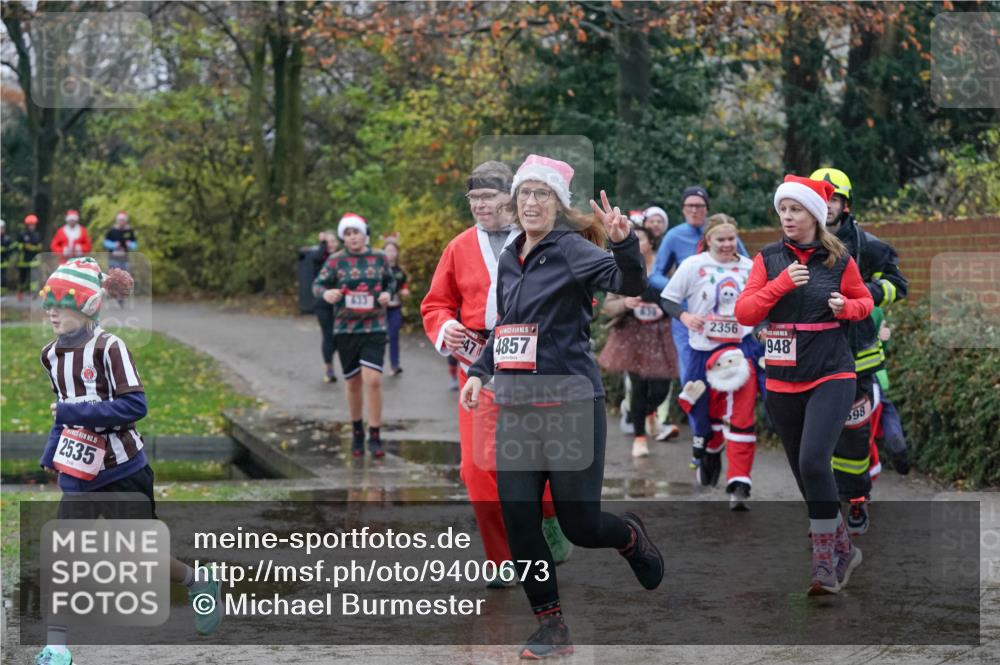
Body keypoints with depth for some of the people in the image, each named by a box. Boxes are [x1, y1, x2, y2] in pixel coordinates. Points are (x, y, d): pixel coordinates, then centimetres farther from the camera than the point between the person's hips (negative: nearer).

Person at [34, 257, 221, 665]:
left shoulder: (109, 348, -16)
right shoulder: (52, 355, 6)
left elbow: (135, 406, -22)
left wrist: (76, 412, -24)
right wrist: (52, 452, 10)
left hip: (122, 472, -5)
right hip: (78, 476, 5)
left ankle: (199, 582, 35)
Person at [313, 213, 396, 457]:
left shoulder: (379, 258, 5)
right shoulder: (335, 261, 0)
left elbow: (390, 281, 19)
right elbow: (318, 284, -3)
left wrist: (388, 293, -4)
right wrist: (326, 293, -26)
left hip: (374, 328, 0)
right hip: (345, 329, 0)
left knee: (373, 380, -15)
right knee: (353, 383, 10)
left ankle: (375, 437, -9)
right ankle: (357, 431, 31)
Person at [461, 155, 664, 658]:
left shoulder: (571, 249, -8)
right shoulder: (509, 259, 13)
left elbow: (630, 285, -26)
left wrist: (624, 243, -43)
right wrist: (479, 371, 16)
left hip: (570, 404, -6)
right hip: (516, 408, 6)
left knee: (579, 525, -1)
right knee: (519, 522, -2)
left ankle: (631, 536, 33)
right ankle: (551, 626, 9)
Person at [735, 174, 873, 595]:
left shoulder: (839, 260, 0)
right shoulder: (768, 259, 3)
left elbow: (865, 300, 15)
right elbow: (743, 313, -3)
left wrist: (846, 307, -8)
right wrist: (781, 284, -17)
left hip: (831, 375, -4)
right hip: (782, 381, 4)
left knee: (814, 461, -21)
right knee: (803, 469, 11)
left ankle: (826, 560, -12)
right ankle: (843, 549, 29)